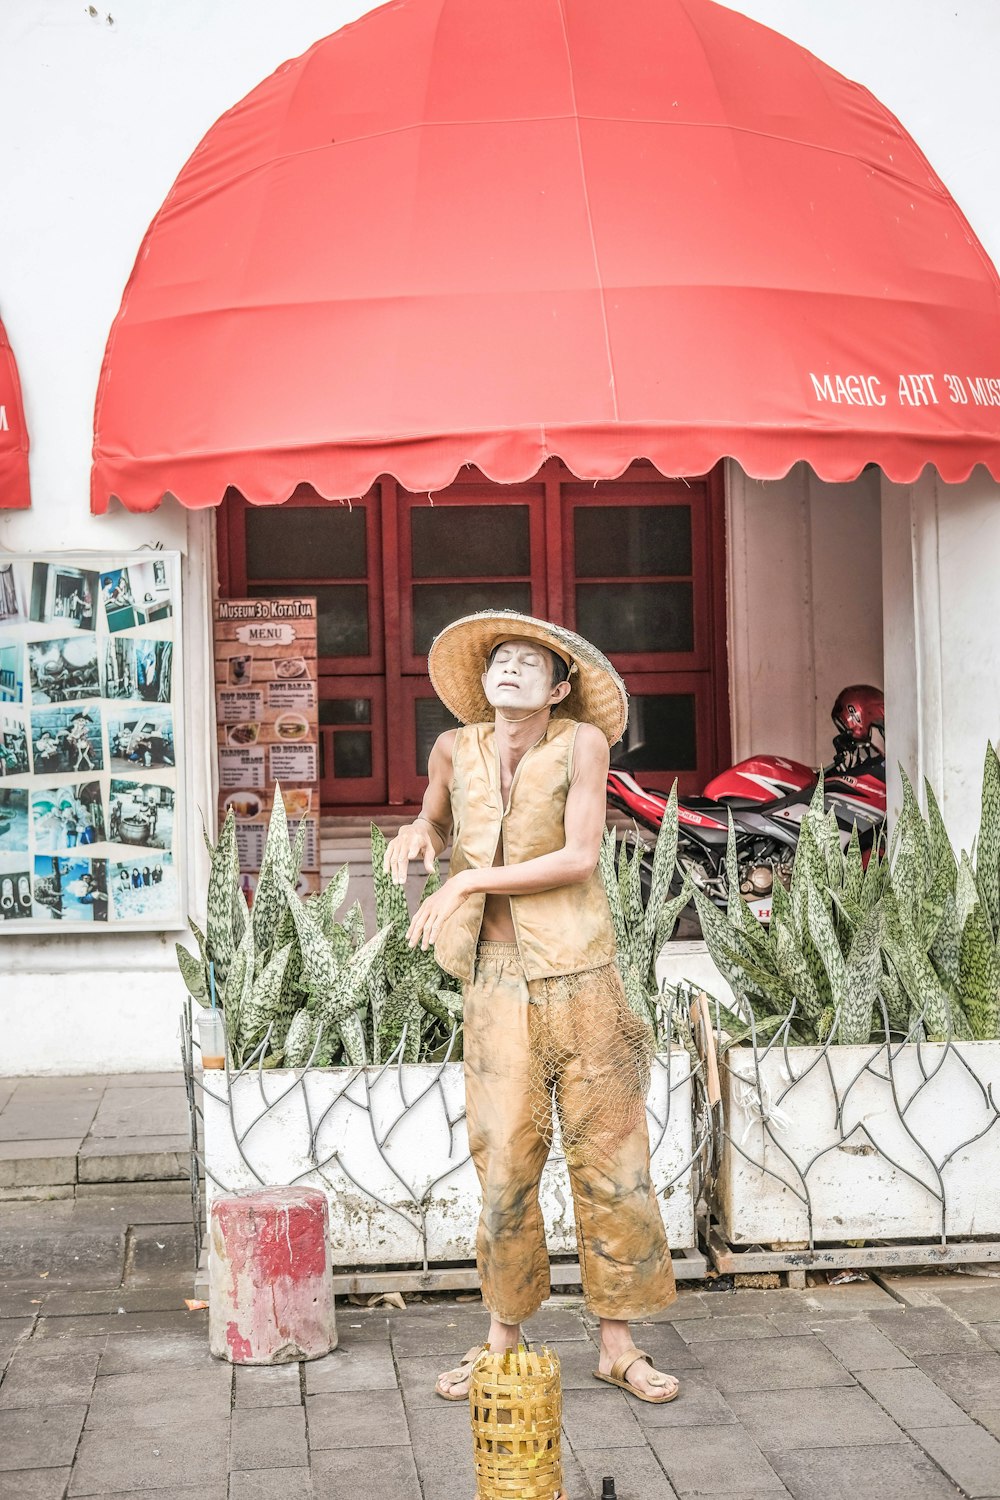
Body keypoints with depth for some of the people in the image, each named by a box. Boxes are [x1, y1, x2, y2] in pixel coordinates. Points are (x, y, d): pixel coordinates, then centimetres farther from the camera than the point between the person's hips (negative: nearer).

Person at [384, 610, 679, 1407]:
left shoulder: (582, 742, -7)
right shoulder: (456, 749, 3)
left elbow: (579, 857, -15)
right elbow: (438, 815, 24)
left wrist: (469, 882, -14)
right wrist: (418, 831, 0)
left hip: (580, 980, -2)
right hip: (497, 984, 2)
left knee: (610, 1162, 3)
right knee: (505, 1167, 3)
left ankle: (618, 1344, 14)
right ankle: (503, 1337, 18)